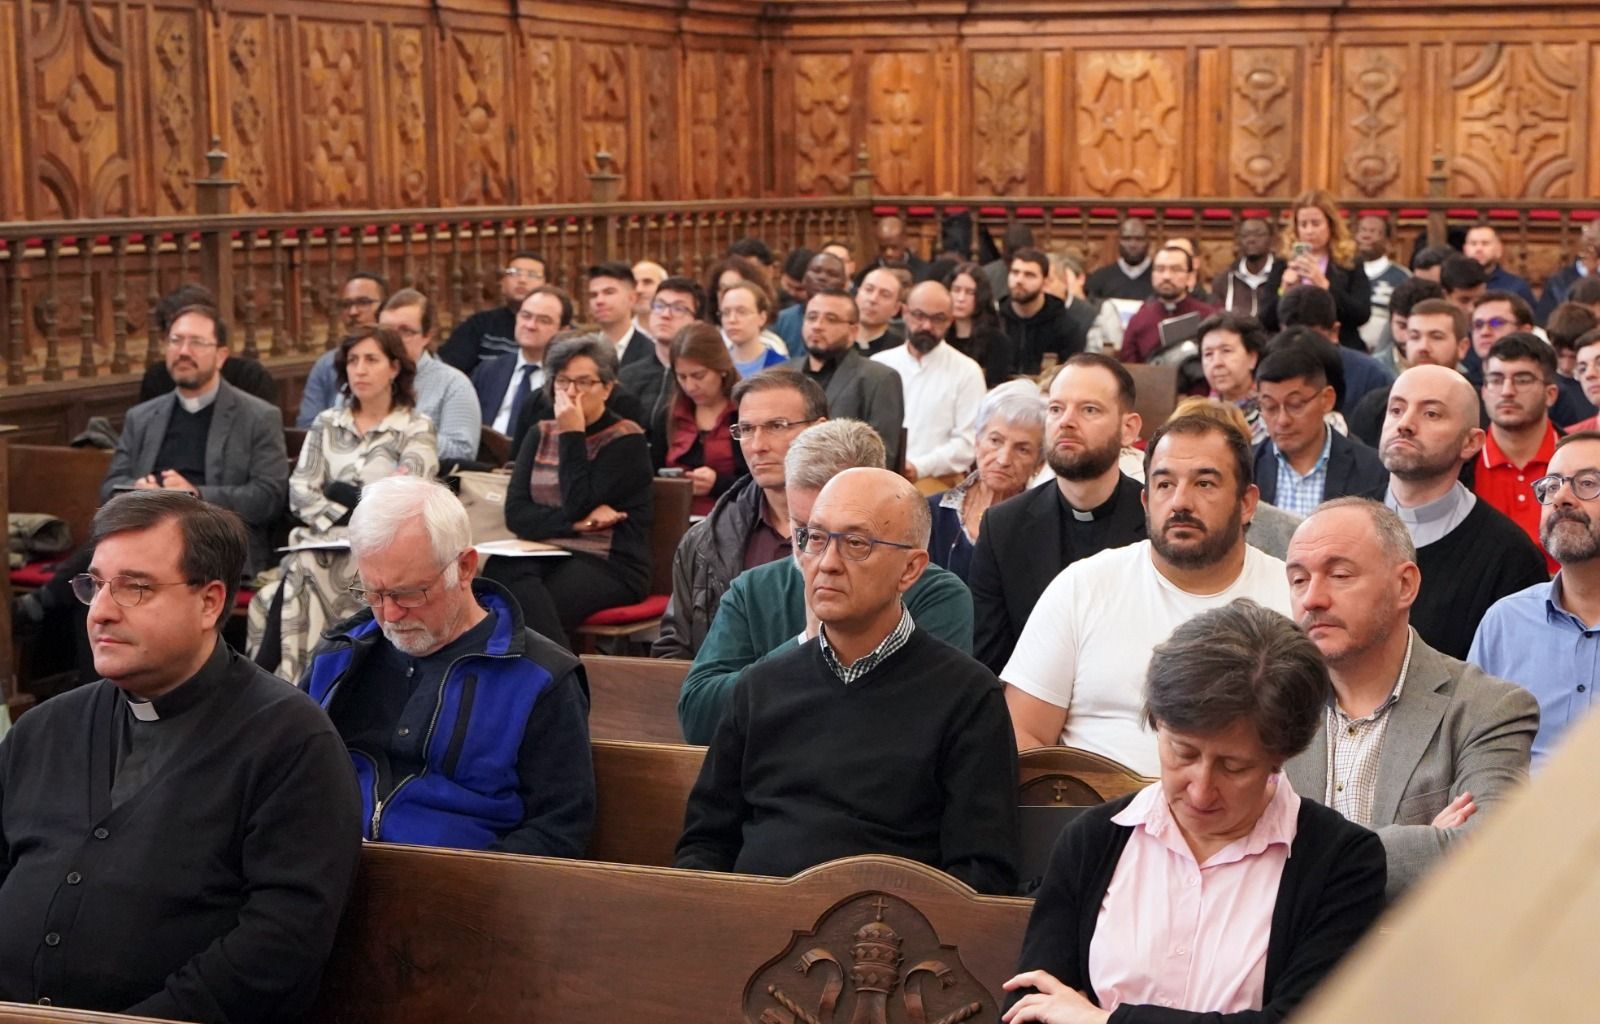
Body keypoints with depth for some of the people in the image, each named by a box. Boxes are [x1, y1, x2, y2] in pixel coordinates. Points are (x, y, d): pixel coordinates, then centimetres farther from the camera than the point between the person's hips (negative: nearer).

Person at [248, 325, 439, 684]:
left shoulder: (416, 429, 6)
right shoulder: (327, 424, 18)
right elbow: (299, 493, 5)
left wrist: (338, 492, -2)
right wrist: (362, 507, -10)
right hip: (325, 543, 3)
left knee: (303, 574, -31)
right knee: (300, 572, -32)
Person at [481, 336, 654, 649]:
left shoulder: (627, 439, 2)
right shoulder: (540, 434, 17)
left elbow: (578, 505, -11)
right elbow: (515, 513, 4)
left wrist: (572, 435, -7)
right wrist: (577, 523, -10)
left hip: (610, 566, -5)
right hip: (546, 556, 5)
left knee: (525, 609, -35)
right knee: (502, 570, -33)